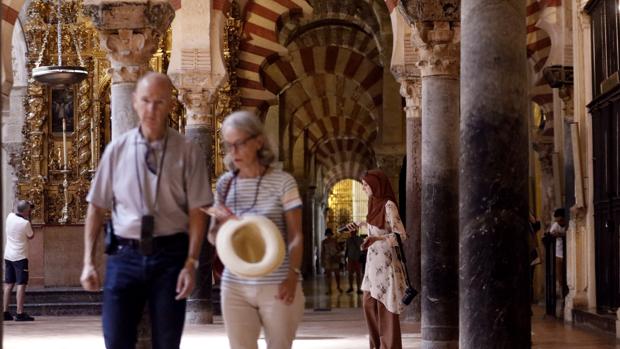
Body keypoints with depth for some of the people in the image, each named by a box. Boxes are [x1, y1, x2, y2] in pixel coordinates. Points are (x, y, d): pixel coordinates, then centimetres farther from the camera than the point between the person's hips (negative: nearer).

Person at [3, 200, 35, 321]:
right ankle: (20, 313, -10)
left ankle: (5, 312, 9)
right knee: (21, 284, -6)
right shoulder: (25, 223, -16)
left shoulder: (10, 217, 1)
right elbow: (31, 236, 0)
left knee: (8, 284, 10)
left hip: (8, 256, 7)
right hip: (20, 257, -7)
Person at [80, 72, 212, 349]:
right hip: (125, 255, 1)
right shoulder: (117, 150, 3)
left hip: (170, 255, -1)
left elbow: (197, 211, -3)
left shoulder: (187, 152, -2)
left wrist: (191, 263, -10)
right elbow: (97, 207, 6)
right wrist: (88, 262, 1)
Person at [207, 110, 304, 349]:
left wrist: (293, 274, -20)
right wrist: (222, 223, -10)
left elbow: (296, 236, -4)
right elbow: (215, 237, 14)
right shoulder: (224, 184, 7)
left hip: (277, 285, -3)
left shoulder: (282, 181, -3)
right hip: (235, 285, 3)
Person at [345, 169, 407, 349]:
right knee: (369, 303, 12)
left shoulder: (388, 205, -15)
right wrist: (360, 224, 28)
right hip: (374, 261, 9)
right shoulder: (375, 204, 9)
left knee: (384, 305, -3)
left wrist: (376, 239, -32)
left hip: (385, 262, -9)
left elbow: (401, 235, -20)